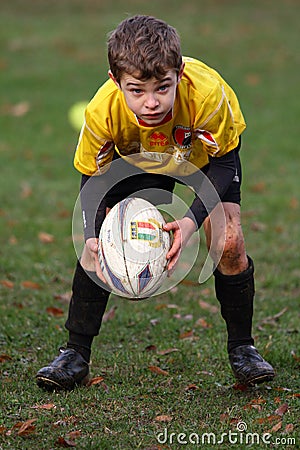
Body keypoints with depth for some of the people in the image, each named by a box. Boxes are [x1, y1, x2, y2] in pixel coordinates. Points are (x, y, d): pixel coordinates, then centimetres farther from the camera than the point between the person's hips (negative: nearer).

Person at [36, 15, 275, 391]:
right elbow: (92, 176, -20)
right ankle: (76, 353, 4)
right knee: (99, 243, -12)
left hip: (204, 153, -1)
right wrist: (93, 236, -38)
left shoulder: (207, 94, -42)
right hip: (135, 161, 1)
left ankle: (242, 349, 6)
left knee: (227, 242, -16)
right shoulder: (102, 112, -37)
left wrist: (193, 219, -39)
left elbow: (224, 161, -25)